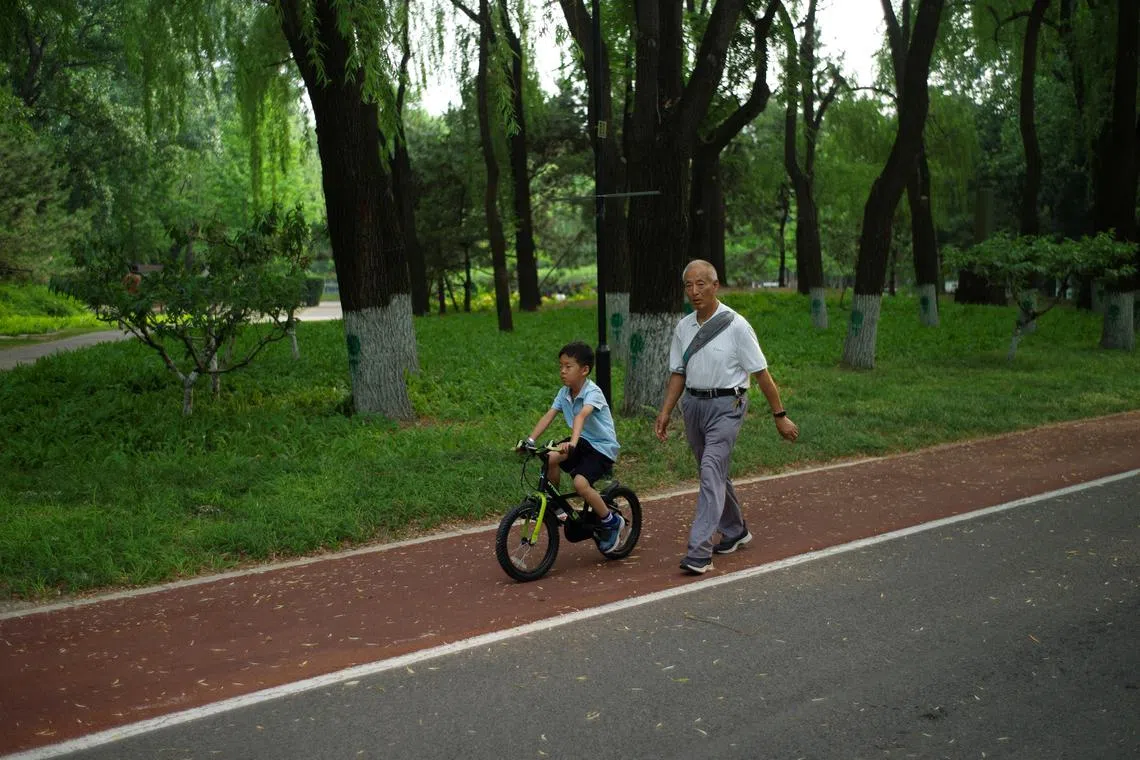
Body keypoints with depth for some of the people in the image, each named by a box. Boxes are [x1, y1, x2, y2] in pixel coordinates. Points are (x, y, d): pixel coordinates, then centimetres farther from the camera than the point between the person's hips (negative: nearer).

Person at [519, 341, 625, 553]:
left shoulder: (592, 392, -22)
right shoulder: (564, 393, 0)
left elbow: (581, 416, -39)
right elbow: (548, 416, -7)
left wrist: (573, 443, -55)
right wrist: (530, 440, -19)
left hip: (603, 447, -6)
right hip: (583, 441, 6)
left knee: (580, 483, -27)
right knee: (550, 458, -21)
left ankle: (612, 522, -5)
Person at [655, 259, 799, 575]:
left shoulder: (735, 326, -10)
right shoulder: (683, 327, 6)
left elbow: (761, 373, -7)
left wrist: (780, 416, -5)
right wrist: (665, 413, 5)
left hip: (726, 406, -6)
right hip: (693, 404, 6)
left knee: (711, 472, -17)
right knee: (714, 473, 17)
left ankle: (699, 552, -19)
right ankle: (735, 531, 37)